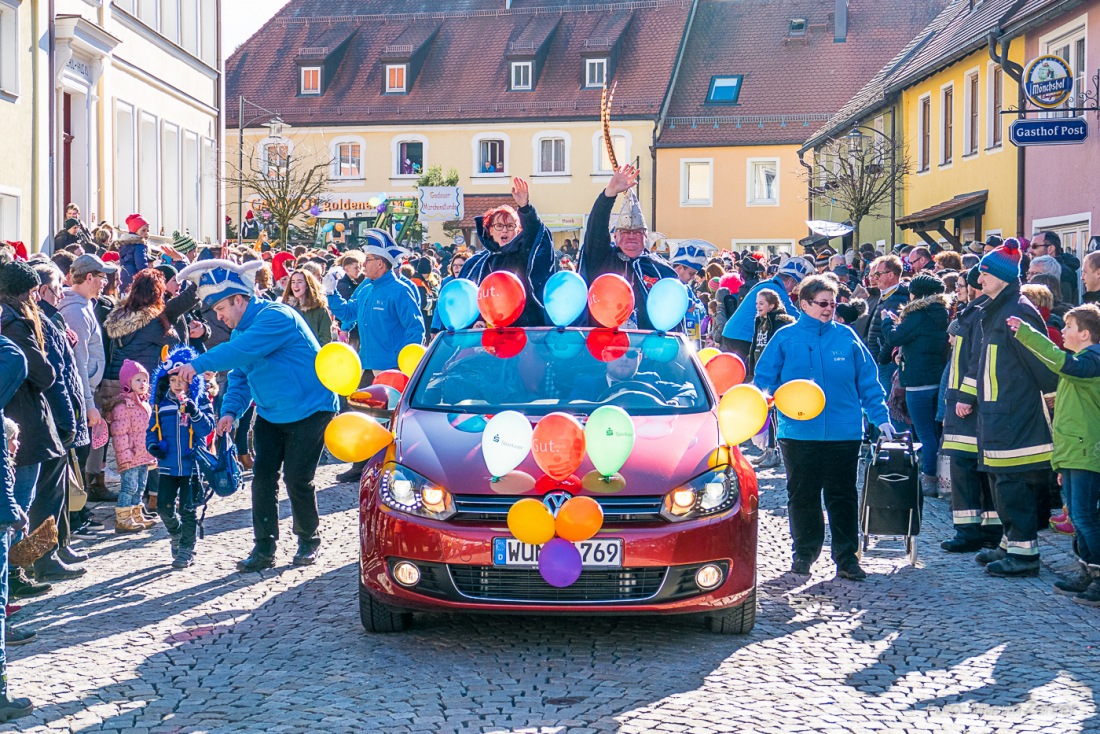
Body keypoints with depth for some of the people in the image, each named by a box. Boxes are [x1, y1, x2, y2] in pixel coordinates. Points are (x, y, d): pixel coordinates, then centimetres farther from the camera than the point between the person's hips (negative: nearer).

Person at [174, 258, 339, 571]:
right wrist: (230, 410, -9)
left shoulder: (275, 317, -22)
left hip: (308, 410, -8)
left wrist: (198, 364, -40)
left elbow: (240, 351, -37)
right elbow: (240, 377, 8)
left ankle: (309, 540, 15)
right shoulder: (242, 329, 8)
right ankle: (264, 548, 5)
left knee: (297, 479, -6)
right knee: (263, 477, -1)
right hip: (270, 414, 8)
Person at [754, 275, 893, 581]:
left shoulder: (846, 337, 5)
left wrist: (881, 417, 4)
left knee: (842, 496, 5)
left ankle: (847, 557, 11)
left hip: (844, 432, 0)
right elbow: (764, 380, 3)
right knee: (802, 496, 9)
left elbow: (868, 380, 9)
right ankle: (804, 552, 23)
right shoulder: (785, 338, 1)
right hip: (797, 432, 0)